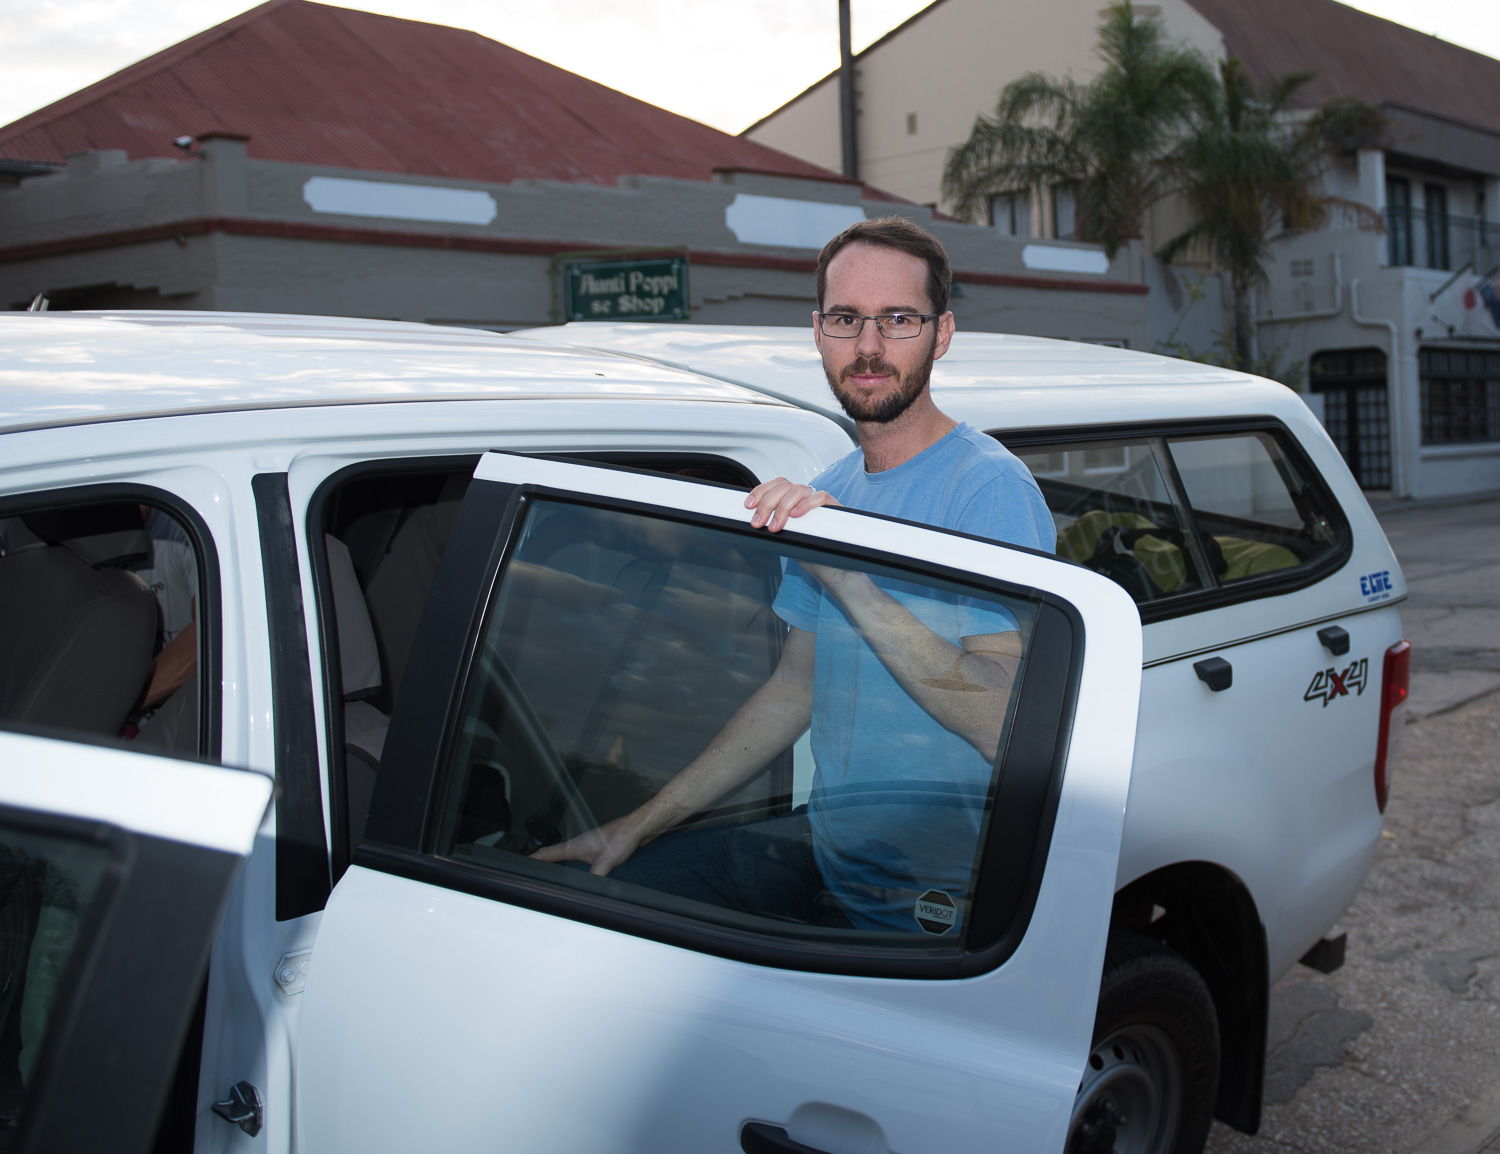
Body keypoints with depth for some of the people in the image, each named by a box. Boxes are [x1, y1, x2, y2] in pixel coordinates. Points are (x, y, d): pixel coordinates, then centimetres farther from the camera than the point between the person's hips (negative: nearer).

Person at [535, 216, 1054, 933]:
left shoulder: (991, 489, -19)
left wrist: (847, 578, -34)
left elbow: (1010, 727, -29)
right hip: (827, 846, 7)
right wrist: (642, 823, 10)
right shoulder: (830, 492, 7)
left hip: (931, 902, -7)